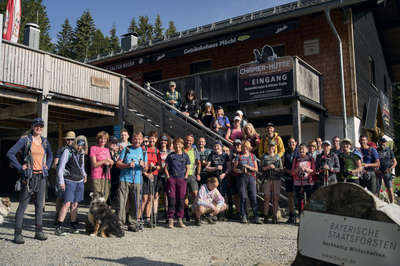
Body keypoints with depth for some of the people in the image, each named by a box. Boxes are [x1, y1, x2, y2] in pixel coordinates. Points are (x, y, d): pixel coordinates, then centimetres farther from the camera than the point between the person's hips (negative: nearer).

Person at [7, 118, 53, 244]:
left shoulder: (45, 141, 10)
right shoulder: (25, 140, -4)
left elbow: (50, 155, 27)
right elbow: (10, 153, -9)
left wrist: (47, 166, 13)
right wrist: (20, 167, -11)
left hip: (41, 176, 5)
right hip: (29, 176, -5)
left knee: (39, 204, 9)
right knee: (23, 205, -2)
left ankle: (39, 232, 17)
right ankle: (18, 233, 4)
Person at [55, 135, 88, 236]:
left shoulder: (82, 153, 13)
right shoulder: (68, 151, -4)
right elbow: (61, 166, -8)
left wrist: (84, 174, 13)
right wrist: (61, 181, -13)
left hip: (80, 182, 5)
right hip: (69, 181, -5)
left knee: (75, 204, 8)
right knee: (67, 203, -12)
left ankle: (74, 225, 16)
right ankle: (58, 227, -8)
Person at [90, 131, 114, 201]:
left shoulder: (107, 150, 19)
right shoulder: (93, 148, 2)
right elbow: (94, 164, -5)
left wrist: (110, 162, -2)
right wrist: (104, 161, -14)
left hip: (107, 176, 5)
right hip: (97, 177, -5)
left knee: (105, 197, 3)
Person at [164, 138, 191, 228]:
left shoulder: (185, 155, 8)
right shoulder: (170, 155, 6)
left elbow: (188, 168, 10)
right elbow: (166, 167, 9)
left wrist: (185, 177, 0)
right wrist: (168, 176, -1)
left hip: (181, 179, 1)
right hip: (171, 179, -1)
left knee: (181, 200, 3)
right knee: (171, 199, -3)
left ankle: (180, 220, 12)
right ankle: (170, 220, 2)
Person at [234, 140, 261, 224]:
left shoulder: (253, 156, 13)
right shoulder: (239, 156, 9)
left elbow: (256, 169, 9)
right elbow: (235, 168, 7)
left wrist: (249, 167, -7)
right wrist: (241, 171, -11)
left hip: (251, 177, 1)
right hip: (242, 177, -1)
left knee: (253, 197, -6)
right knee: (243, 197, -3)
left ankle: (256, 217, -3)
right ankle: (244, 216, 4)